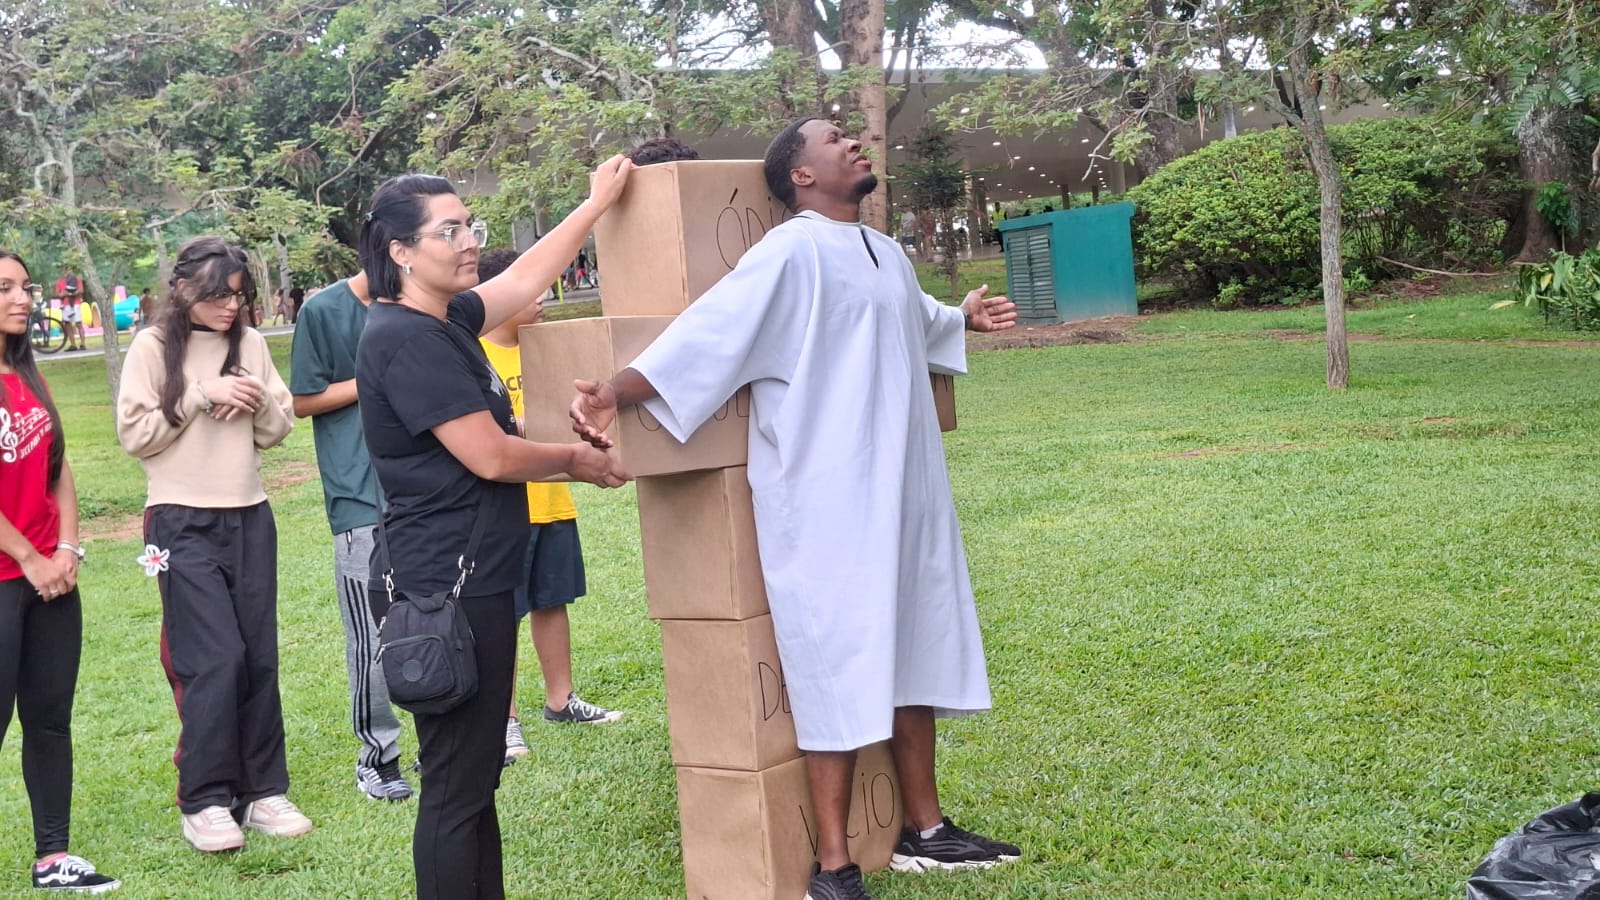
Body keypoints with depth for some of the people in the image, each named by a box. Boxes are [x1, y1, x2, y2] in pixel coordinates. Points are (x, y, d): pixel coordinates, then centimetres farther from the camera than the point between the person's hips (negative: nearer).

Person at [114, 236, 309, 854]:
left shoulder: (250, 343, 7)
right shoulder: (154, 347, -4)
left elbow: (277, 431, 10)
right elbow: (134, 434, -8)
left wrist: (258, 401, -10)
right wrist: (201, 396, -14)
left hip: (250, 518, 4)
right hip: (183, 523, -4)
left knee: (260, 657, 5)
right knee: (214, 658, -8)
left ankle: (262, 790, 15)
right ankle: (203, 802, 3)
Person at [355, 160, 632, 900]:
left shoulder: (443, 322, 10)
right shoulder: (407, 341, -18)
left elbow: (525, 281, 24)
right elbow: (492, 457, -18)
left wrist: (598, 204, 24)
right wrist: (575, 461, -2)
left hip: (467, 580, 10)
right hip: (445, 586, -10)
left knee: (475, 775, 17)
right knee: (457, 786, -4)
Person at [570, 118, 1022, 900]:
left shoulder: (886, 253, 15)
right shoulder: (791, 252, -13)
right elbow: (708, 331, -23)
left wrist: (963, 319, 54)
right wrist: (616, 390, -36)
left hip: (904, 493, 9)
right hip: (829, 504, -9)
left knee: (914, 651, 14)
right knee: (841, 670, -5)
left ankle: (924, 830, 27)